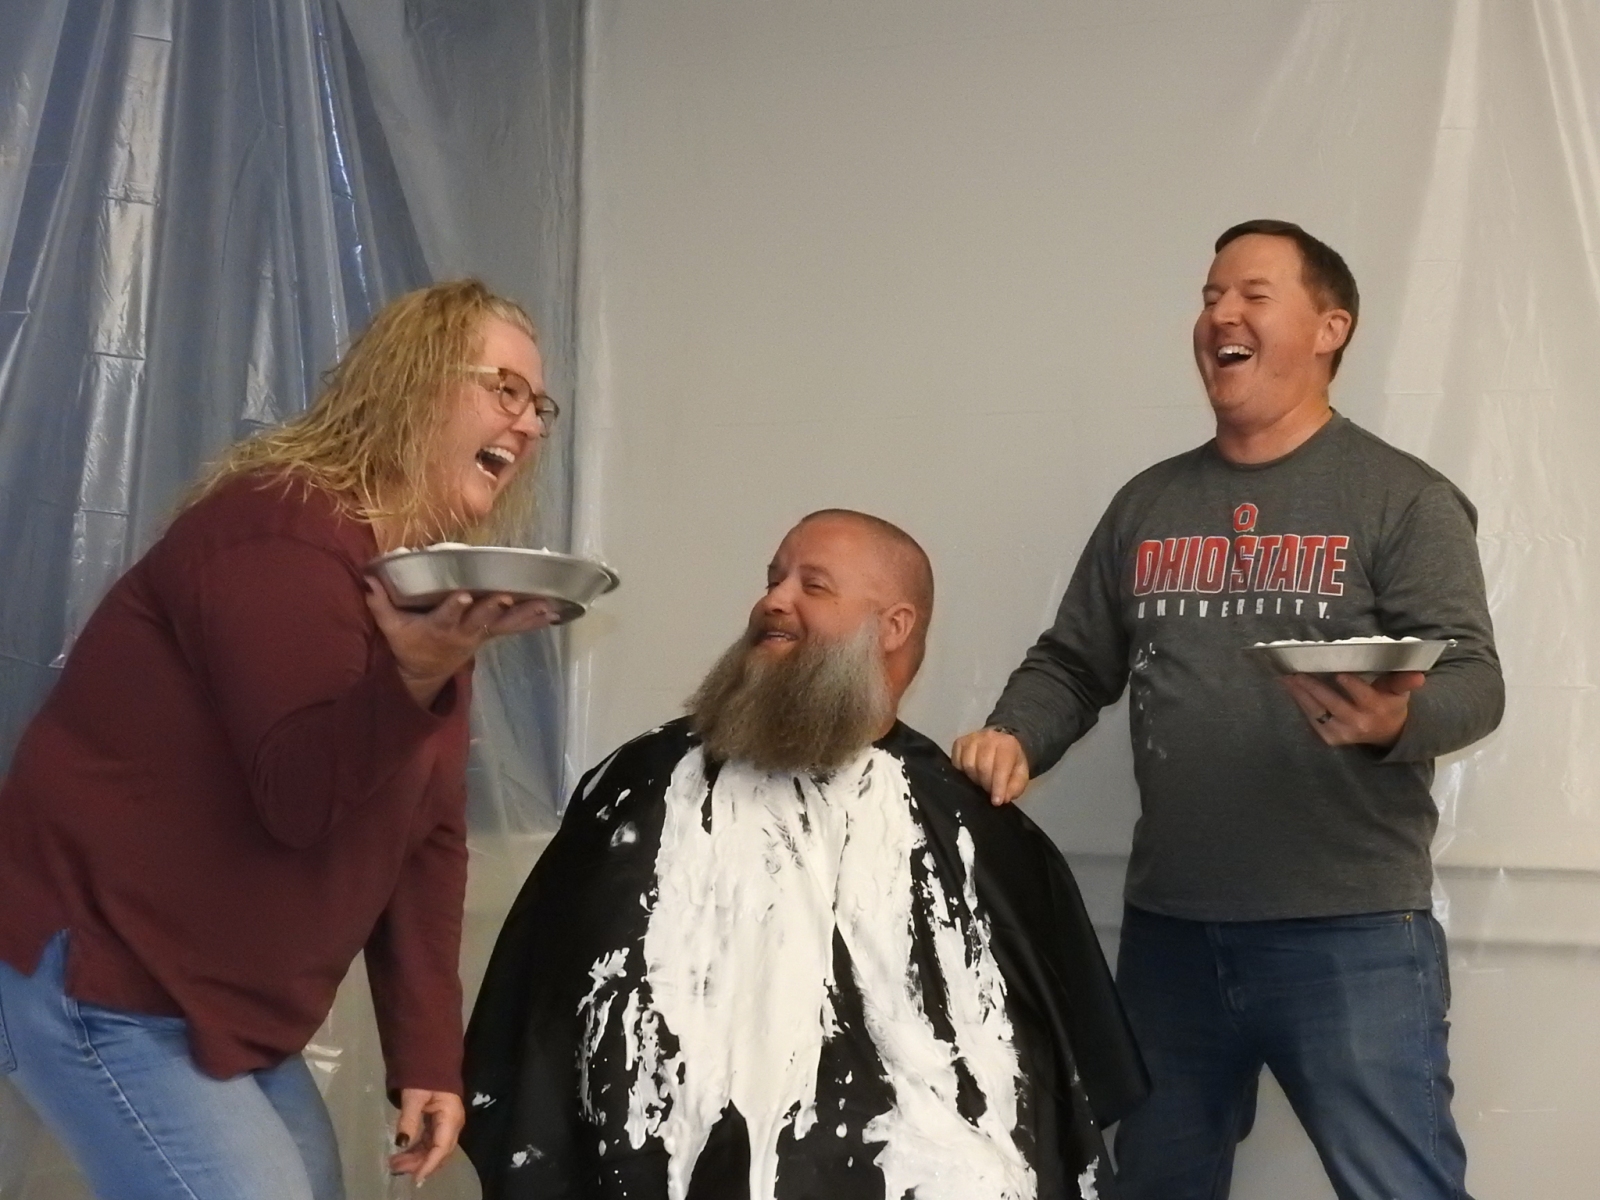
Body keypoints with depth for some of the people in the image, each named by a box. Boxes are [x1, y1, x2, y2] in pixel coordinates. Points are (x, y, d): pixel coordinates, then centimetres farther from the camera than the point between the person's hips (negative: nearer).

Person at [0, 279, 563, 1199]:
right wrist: (415, 675, -42)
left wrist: (427, 1056, 5)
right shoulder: (286, 527, -17)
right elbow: (301, 801, -25)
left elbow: (424, 837, 8)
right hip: (97, 978, -10)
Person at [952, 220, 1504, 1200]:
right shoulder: (1148, 505, 13)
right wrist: (1015, 738, -4)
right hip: (1168, 927, 5)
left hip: (1351, 931, -5)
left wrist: (1397, 720, -32)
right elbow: (1073, 665, 16)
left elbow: (1473, 679, -10)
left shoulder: (1404, 498, -2)